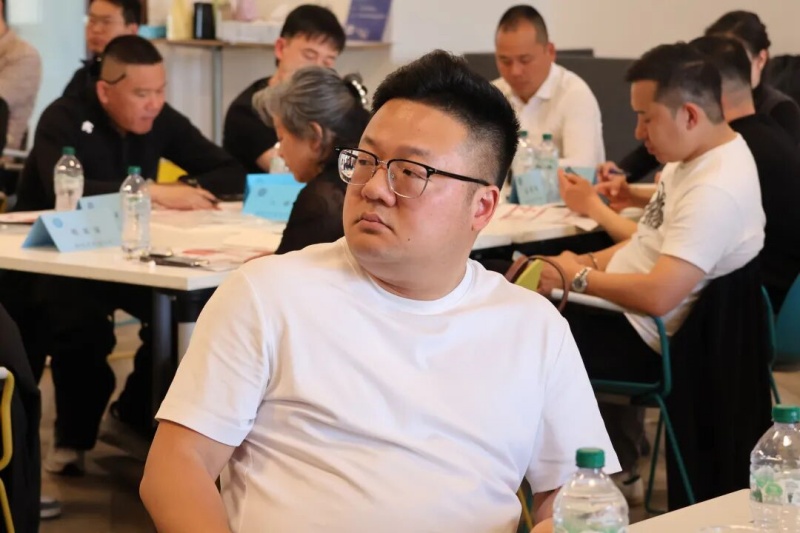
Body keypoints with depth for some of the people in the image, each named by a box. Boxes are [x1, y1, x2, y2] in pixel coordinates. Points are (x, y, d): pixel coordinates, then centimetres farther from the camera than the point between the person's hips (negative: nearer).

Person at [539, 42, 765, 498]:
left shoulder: (716, 190, -28)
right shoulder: (696, 155, 4)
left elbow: (657, 296, -32)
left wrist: (578, 278, -17)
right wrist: (591, 262, 2)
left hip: (643, 340, -10)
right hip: (626, 308, 10)